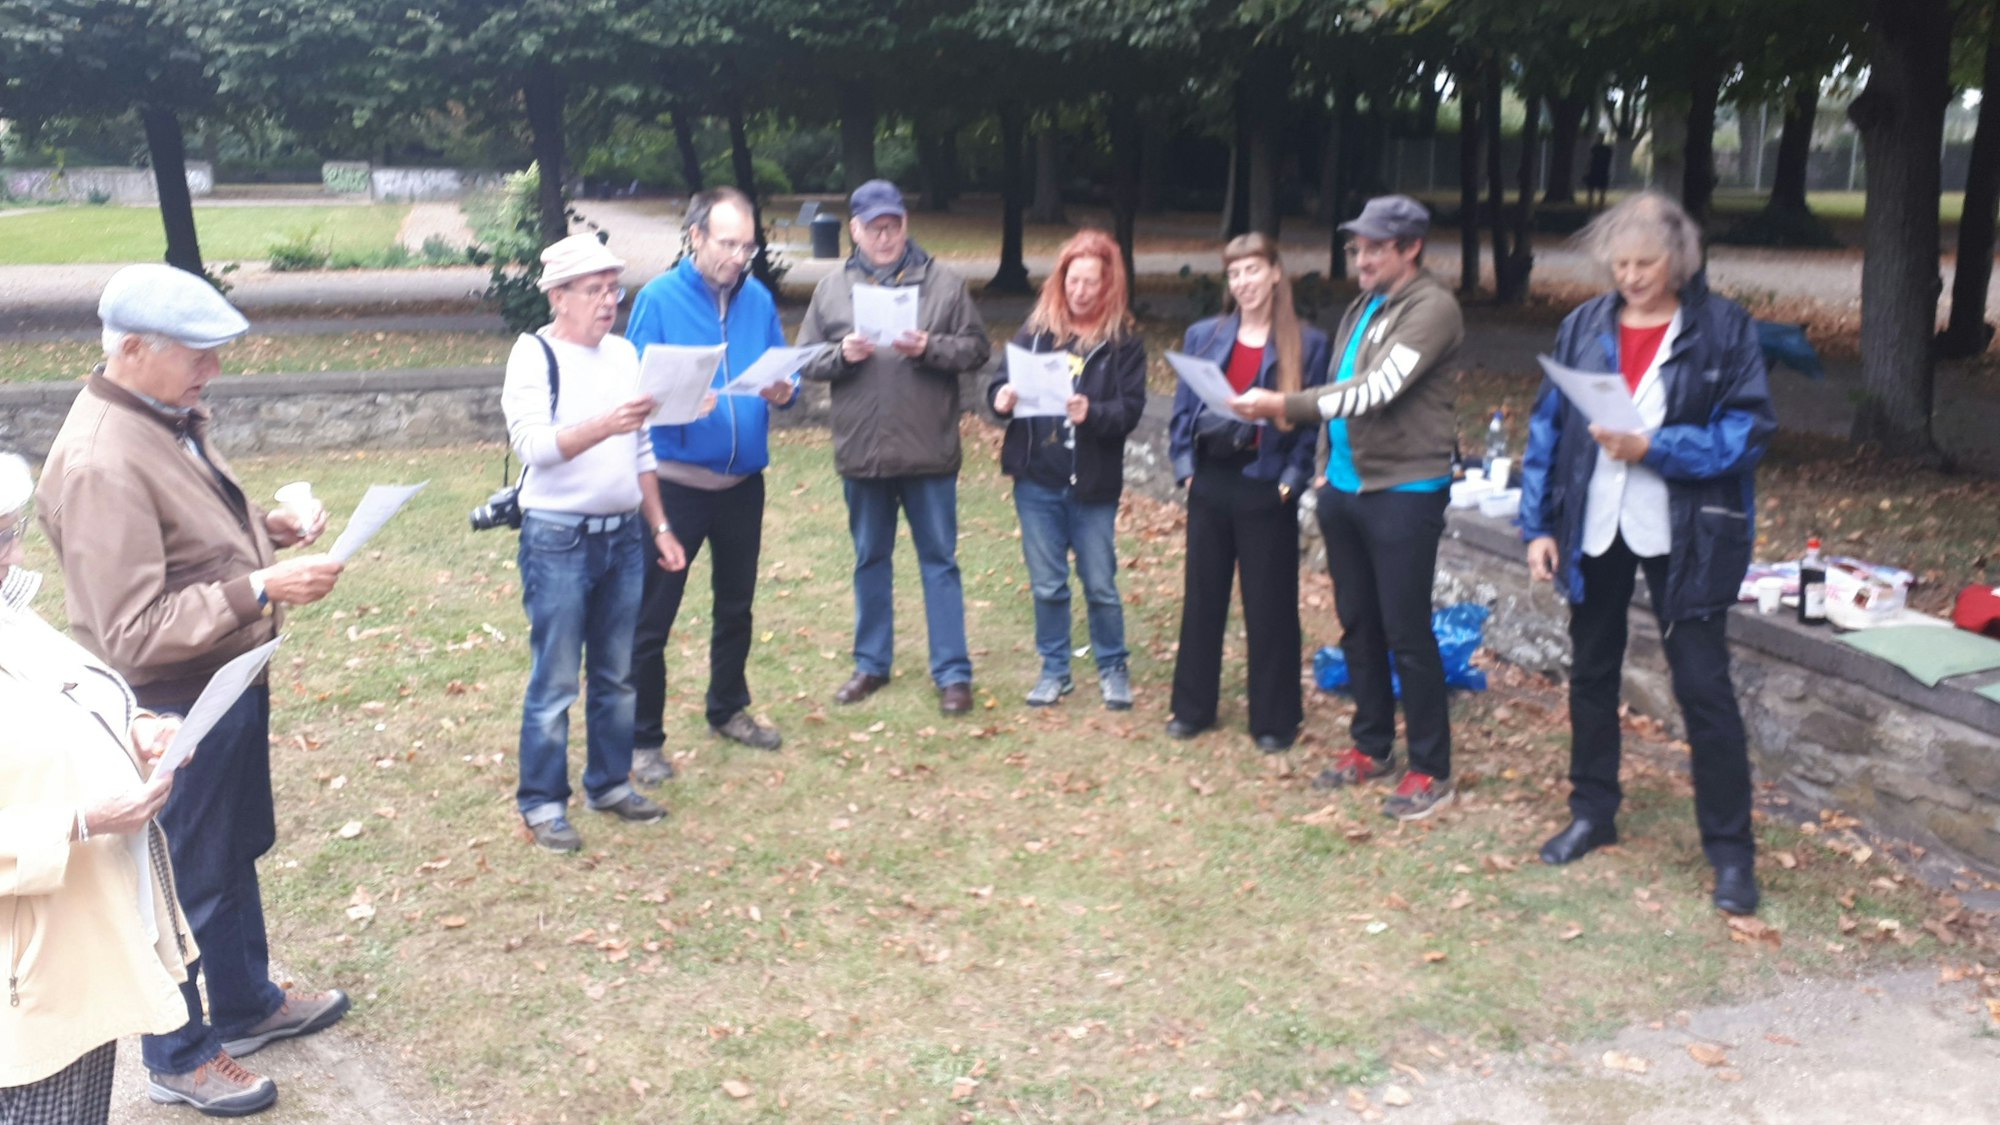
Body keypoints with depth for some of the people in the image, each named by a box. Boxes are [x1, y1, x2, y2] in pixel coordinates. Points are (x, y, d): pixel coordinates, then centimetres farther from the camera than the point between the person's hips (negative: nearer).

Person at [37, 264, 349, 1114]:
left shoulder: (170, 420, 2)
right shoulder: (100, 464, -28)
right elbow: (133, 632, -29)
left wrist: (268, 527, 2)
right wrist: (261, 590, -33)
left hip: (228, 682, 9)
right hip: (175, 709, -9)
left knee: (235, 853, 25)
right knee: (186, 882, 9)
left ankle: (247, 1004, 45)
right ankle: (179, 1057, 30)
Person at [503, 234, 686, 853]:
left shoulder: (624, 353, 9)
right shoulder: (535, 354, -9)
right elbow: (535, 444, -22)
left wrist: (659, 527, 14)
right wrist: (604, 425, -37)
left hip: (624, 535, 6)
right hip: (559, 539, -6)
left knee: (616, 675, 13)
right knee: (554, 681, 0)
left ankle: (609, 782, 27)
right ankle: (542, 803, 11)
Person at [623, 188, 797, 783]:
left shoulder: (758, 299, 3)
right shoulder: (658, 299, -10)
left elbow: (782, 371, 8)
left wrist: (783, 389, -14)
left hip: (743, 481, 5)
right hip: (676, 482, -5)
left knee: (736, 604, 20)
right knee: (652, 616, 0)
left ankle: (729, 710, 39)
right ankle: (643, 739, 12)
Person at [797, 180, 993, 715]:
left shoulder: (944, 282, -1)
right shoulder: (831, 288, 5)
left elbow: (976, 348, -2)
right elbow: (806, 359, 5)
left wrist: (930, 347, -18)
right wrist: (841, 353, -14)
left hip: (929, 451, -2)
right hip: (861, 452, 2)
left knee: (939, 560, 5)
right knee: (870, 560, 15)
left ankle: (952, 672, 12)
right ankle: (871, 663, 28)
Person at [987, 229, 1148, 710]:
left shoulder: (1124, 339, -4)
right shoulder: (1037, 328, 4)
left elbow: (1130, 409, -11)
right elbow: (1002, 379, 5)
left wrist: (1091, 413, -29)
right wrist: (1002, 397, -17)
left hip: (1093, 482, -2)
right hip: (1036, 478, 2)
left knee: (1100, 585, 9)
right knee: (1047, 585, 11)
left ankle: (1112, 668, 27)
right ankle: (1055, 670, 26)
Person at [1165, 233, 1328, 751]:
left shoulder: (1307, 343, -3)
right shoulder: (1203, 335, 6)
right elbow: (1183, 406, 8)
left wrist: (1294, 476, -11)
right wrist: (1184, 463, -1)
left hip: (1266, 486, -3)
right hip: (1211, 481, 3)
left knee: (1270, 606, 5)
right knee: (1202, 597, 12)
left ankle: (1274, 720, 16)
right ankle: (1192, 707, 25)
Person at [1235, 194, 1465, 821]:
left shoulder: (1432, 309, -12)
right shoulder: (1364, 307, 13)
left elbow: (1377, 390, -23)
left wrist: (1284, 406, -25)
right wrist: (1284, 411, 0)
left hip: (1403, 493, -8)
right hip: (1344, 486, 8)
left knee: (1407, 633, -2)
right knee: (1357, 625, 15)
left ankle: (1431, 770, 10)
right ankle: (1371, 746, 29)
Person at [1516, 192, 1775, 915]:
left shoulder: (1723, 328, -5)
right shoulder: (1584, 327, 4)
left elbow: (1748, 429, -10)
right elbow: (1547, 430, 5)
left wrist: (1654, 449, -22)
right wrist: (1539, 525, -1)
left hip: (1685, 536, -4)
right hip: (1594, 527, 4)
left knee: (1703, 686, -1)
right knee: (1591, 674, 15)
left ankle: (1730, 849, 11)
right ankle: (1592, 813, 32)